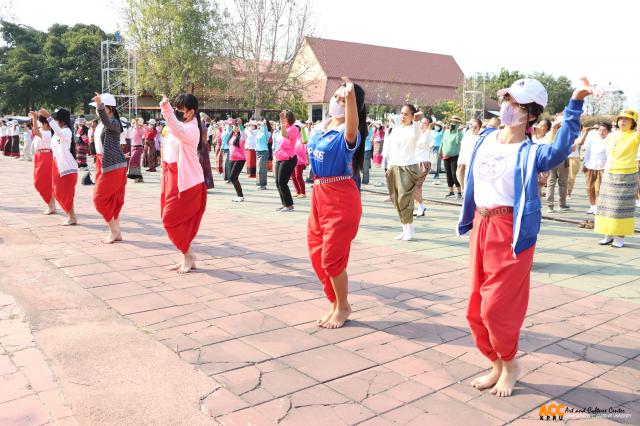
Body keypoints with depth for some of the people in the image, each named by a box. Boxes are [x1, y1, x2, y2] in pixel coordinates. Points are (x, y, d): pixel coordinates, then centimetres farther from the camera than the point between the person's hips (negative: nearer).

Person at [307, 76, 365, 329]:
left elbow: (352, 127, -40)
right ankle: (335, 304, 31)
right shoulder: (319, 127, 8)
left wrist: (351, 96, -55)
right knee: (317, 254, 13)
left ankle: (343, 307, 22)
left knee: (332, 257, -1)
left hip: (341, 197, -8)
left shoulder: (347, 133, -15)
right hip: (319, 193, 8)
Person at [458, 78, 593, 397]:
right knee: (476, 310, 12)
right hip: (480, 227, 7)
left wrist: (575, 104, -40)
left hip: (510, 232, -6)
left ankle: (510, 364, 26)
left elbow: (559, 149, -33)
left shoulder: (529, 153, -11)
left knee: (496, 308, -1)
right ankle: (497, 365, 31)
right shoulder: (485, 139, 8)